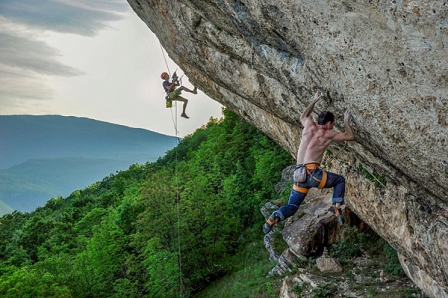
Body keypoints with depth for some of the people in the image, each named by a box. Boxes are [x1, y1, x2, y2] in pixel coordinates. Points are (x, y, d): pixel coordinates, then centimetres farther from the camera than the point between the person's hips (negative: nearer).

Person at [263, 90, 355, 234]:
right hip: (312, 173, -5)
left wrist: (315, 100, 45)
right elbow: (350, 136, 16)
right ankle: (336, 206, 4)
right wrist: (346, 122, 31)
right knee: (340, 180, 20)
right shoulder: (329, 134, 3)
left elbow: (303, 116, 39)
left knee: (292, 207, 12)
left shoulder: (309, 125, 13)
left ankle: (275, 217, -17)